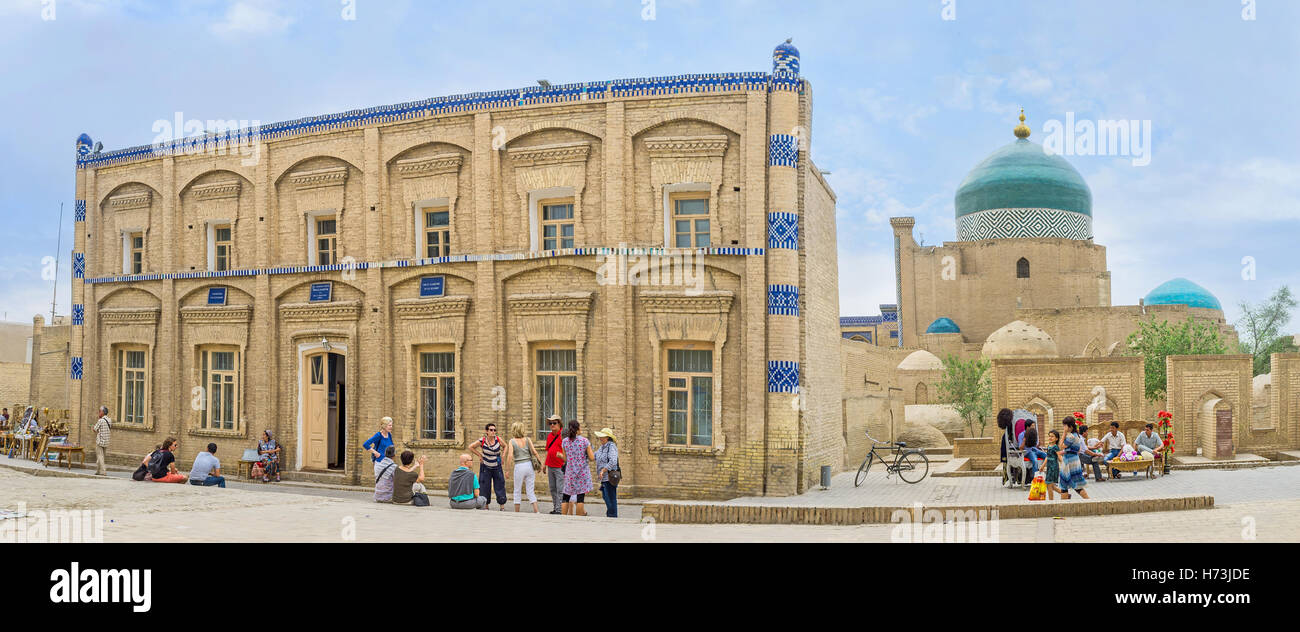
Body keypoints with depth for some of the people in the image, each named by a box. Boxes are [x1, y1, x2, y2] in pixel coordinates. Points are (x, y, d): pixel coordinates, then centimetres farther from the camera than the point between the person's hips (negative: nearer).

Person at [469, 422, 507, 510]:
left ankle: (502, 506, 4)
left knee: (500, 486, -3)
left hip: (497, 467, 1)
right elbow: (471, 447, 0)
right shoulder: (482, 441, -14)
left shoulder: (498, 439, -11)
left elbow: (504, 446, 10)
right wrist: (479, 456, -3)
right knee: (485, 487, 2)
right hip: (485, 467, -1)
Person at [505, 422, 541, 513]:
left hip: (519, 467, -3)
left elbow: (510, 456, -12)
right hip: (529, 465, 3)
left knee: (517, 491, 12)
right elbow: (534, 452, -3)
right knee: (531, 491, 8)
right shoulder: (527, 440, 4)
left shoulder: (512, 441, -3)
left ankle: (517, 512, 16)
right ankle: (536, 511, 0)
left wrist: (507, 469, -7)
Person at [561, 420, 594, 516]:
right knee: (580, 497, 1)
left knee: (566, 497, 9)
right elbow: (592, 458, -6)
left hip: (570, 471, 2)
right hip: (583, 472, -2)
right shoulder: (584, 440, -7)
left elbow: (565, 459, 5)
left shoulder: (564, 441, 0)